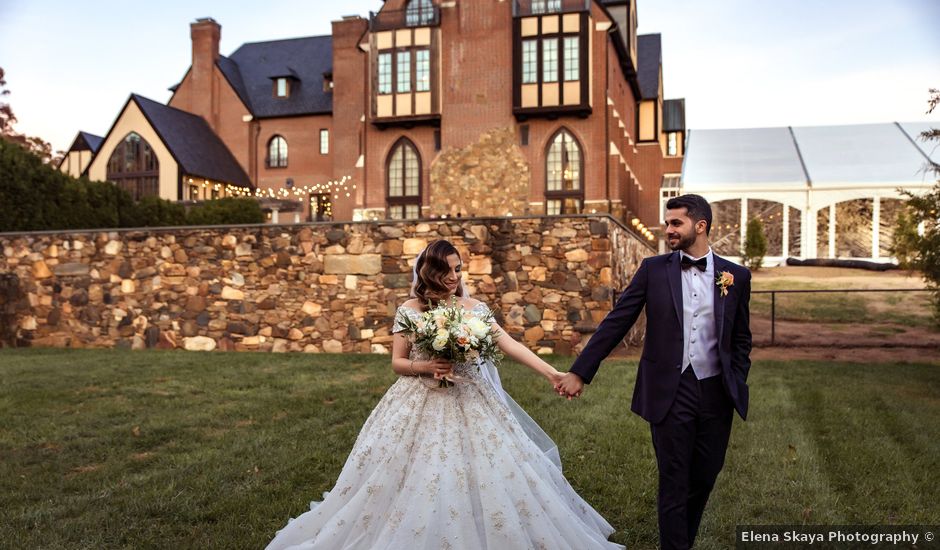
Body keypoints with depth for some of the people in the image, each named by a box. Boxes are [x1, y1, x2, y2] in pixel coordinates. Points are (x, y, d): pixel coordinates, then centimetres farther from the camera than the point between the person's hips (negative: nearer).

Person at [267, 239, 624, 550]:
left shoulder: (474, 308, 1)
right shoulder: (409, 310, -2)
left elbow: (509, 345, -6)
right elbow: (397, 362, 1)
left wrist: (551, 373, -15)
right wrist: (426, 367, -19)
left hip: (470, 404, 2)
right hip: (421, 406, -1)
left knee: (483, 475, 2)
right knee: (420, 483, 2)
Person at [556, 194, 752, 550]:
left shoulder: (736, 276, 4)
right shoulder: (653, 269, 0)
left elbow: (741, 339, 12)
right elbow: (616, 323, -3)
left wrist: (737, 386, 4)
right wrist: (580, 372, -7)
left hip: (716, 392, 2)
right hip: (671, 391, -2)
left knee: (704, 479, 14)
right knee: (674, 484, 4)